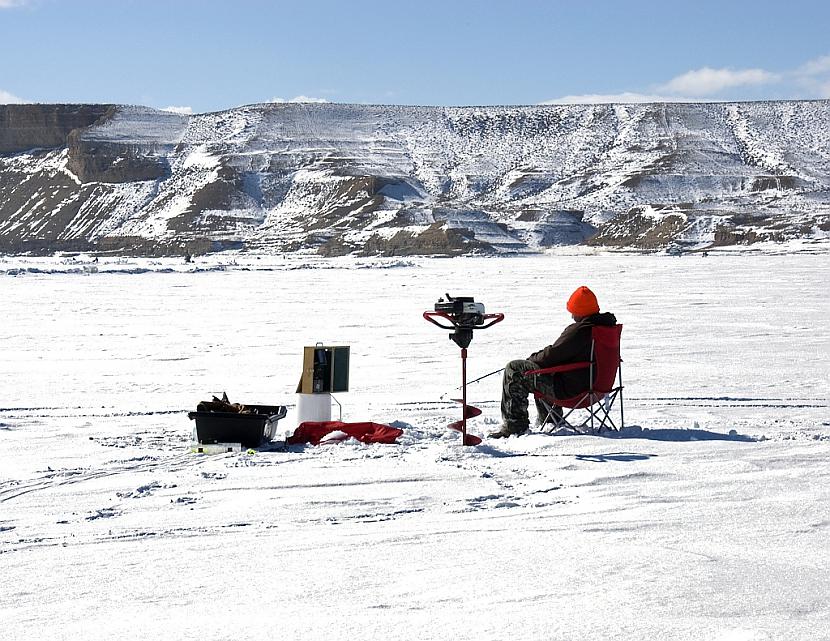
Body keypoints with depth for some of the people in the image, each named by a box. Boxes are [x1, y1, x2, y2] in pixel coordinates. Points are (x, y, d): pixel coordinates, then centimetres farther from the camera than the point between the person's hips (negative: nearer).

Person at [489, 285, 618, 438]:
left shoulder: (579, 331, -24)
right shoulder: (608, 325, 5)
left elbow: (553, 354, -18)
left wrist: (533, 358, 3)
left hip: (571, 388, -10)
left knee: (513, 370, -5)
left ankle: (515, 425, -1)